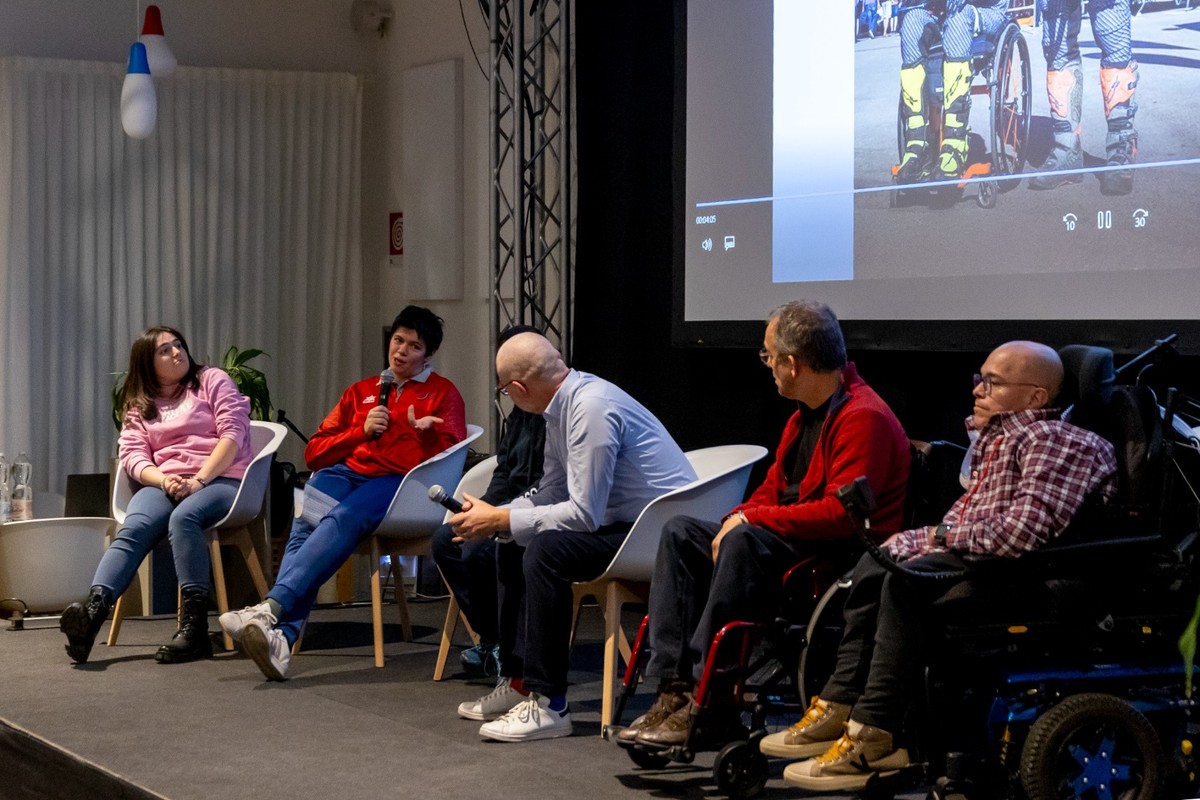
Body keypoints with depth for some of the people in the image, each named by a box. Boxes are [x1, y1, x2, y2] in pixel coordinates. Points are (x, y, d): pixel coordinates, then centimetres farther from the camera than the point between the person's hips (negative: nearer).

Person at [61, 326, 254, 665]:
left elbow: (233, 433, -2)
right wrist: (164, 481, -16)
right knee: (133, 529, -30)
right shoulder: (139, 405, 21)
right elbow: (131, 454, 6)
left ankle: (194, 628, -45)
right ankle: (92, 610, -54)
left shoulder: (212, 380, 11)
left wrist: (198, 480, -16)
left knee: (183, 517, -37)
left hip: (220, 479, -3)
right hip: (164, 484, 3)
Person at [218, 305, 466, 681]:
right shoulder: (361, 392, 30)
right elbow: (314, 452, 21)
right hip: (343, 472, 3)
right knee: (306, 526, -32)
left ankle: (271, 609, -52)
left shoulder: (443, 393, 21)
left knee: (341, 521, -37)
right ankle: (281, 637, -49)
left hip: (397, 481, -3)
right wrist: (362, 431, 6)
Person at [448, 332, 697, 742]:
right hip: (616, 521, 10)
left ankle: (547, 705, -22)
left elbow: (583, 513, -25)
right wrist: (493, 516, 2)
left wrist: (501, 519, -17)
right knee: (511, 546, 11)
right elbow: (548, 495, 16)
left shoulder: (591, 408, -23)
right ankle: (517, 682, 15)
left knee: (546, 549, -27)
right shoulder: (561, 405, 6)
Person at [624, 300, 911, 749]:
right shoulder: (805, 416, 15)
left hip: (842, 558, -10)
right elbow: (773, 488, 21)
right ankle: (673, 689, -15)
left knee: (745, 542, -34)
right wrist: (737, 518, -2)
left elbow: (841, 514, -24)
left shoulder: (864, 418, -16)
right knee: (680, 533, -2)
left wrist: (749, 520, -19)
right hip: (789, 543, 10)